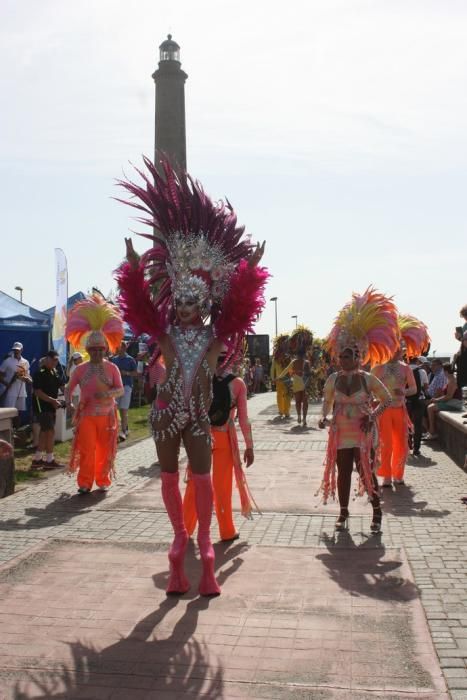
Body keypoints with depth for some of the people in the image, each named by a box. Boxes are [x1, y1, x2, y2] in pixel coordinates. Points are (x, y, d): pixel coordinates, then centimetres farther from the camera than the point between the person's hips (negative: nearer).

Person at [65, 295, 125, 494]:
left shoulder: (112, 368, 1)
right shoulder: (81, 368, 4)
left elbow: (121, 390, -6)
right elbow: (70, 387, 6)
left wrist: (107, 393, -26)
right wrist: (68, 400, -14)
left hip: (107, 415, 0)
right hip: (86, 415, 0)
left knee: (105, 449, 6)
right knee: (86, 449, -4)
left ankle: (103, 480, 21)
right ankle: (84, 482, 6)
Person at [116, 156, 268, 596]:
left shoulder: (215, 335, 2)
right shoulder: (165, 334, 2)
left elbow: (239, 303, -6)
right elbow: (141, 304, -7)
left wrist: (250, 268, -12)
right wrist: (135, 267, -16)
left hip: (199, 417, -1)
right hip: (166, 413, 1)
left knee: (202, 478, -3)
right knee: (169, 478, 9)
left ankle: (203, 540, 11)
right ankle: (180, 535, 26)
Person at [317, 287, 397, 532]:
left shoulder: (368, 379, -7)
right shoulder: (333, 379, -1)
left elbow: (386, 399, 2)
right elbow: (327, 401, 13)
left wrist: (373, 415, -12)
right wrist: (324, 416, -6)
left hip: (364, 434, -2)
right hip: (341, 434, 2)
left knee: (367, 473, 0)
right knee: (343, 473, 8)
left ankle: (377, 512, 17)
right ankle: (343, 512, 22)